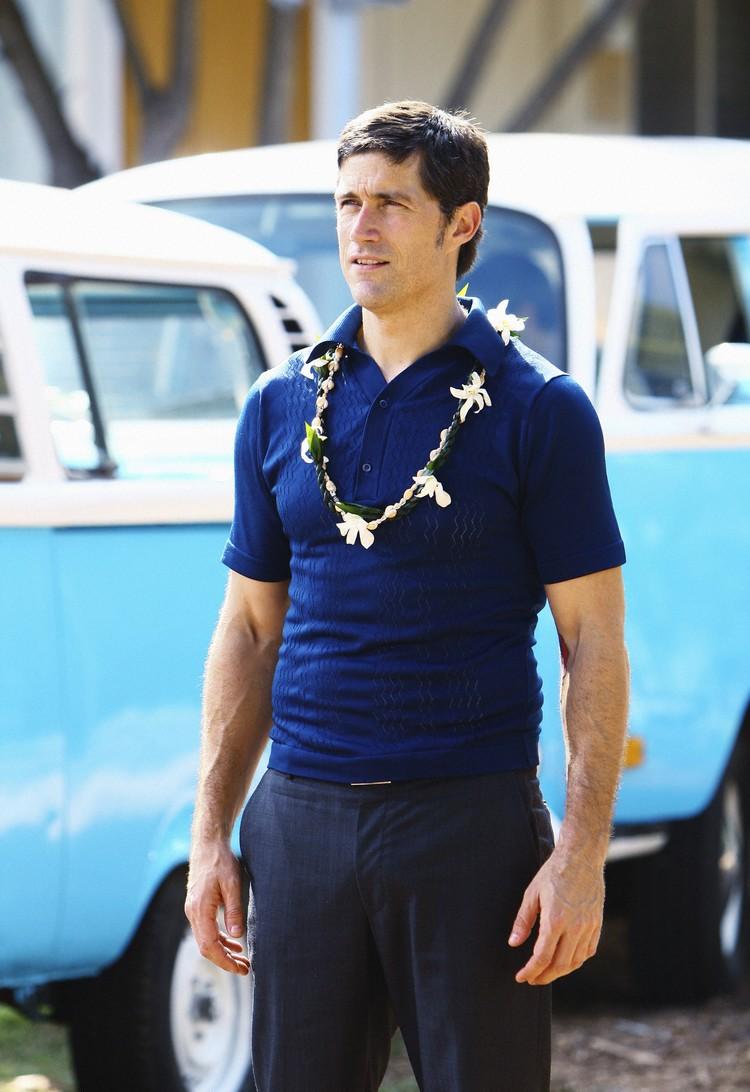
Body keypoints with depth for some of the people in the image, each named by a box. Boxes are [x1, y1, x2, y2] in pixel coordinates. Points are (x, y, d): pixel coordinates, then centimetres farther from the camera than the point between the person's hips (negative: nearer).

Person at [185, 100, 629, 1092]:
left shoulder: (539, 408, -3)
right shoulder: (283, 406, 9)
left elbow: (594, 646, -4)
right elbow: (248, 633, 14)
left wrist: (581, 856, -12)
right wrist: (212, 837, 8)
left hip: (472, 824, -3)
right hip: (302, 819, 4)